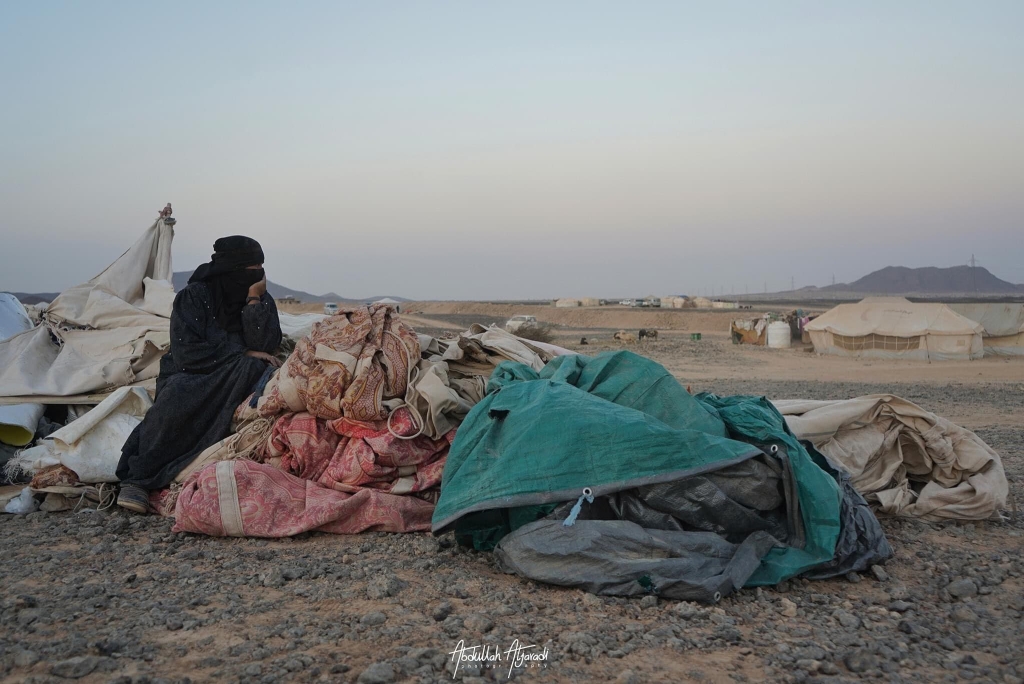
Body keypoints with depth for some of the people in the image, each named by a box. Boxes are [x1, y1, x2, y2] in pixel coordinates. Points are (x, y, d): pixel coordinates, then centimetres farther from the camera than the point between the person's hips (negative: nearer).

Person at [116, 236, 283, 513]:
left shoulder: (262, 301, 3)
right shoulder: (195, 296, -7)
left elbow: (264, 347, -12)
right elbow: (185, 353, -16)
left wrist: (254, 301, -17)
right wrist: (241, 353, -18)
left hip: (234, 383, 3)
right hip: (190, 377, -3)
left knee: (256, 371, -30)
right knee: (178, 400, -36)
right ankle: (137, 478, -26)